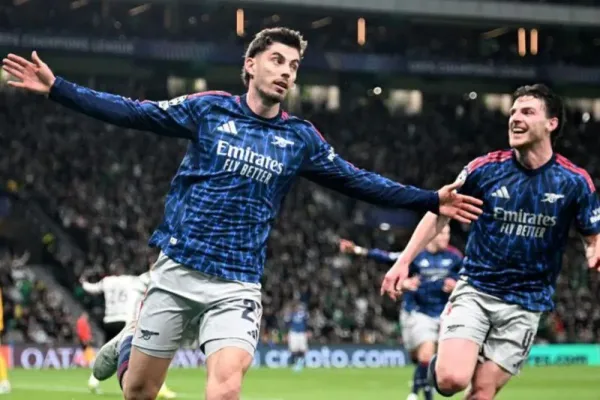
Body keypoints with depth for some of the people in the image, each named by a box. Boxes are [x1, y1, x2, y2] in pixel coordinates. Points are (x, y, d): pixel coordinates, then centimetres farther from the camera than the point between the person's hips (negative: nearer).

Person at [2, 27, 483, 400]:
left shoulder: (301, 138, 5)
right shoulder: (208, 108, 0)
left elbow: (358, 181, 11)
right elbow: (132, 112, 1)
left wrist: (429, 200, 7)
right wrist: (56, 87, -5)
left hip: (237, 284, 1)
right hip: (176, 270, -1)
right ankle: (128, 346, 44)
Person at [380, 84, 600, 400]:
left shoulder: (574, 182, -5)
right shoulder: (485, 169, -5)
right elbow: (439, 213, 7)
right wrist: (404, 261, -1)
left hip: (525, 303, 0)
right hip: (474, 290, 0)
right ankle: (439, 363, 18)